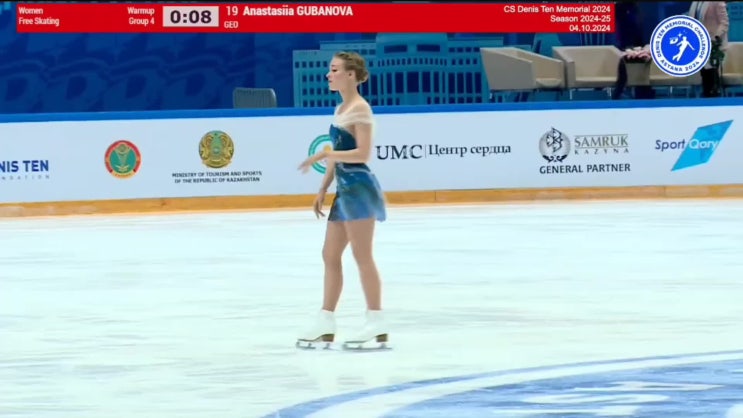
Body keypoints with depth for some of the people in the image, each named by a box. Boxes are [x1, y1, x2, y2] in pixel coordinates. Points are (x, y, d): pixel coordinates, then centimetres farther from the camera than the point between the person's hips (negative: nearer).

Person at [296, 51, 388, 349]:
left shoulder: (360, 109, -12)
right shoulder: (340, 109, 15)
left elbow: (362, 154, -19)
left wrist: (324, 155, -21)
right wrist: (323, 191, 17)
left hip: (359, 187, -10)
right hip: (345, 190, 10)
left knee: (362, 256, -5)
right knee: (330, 255, 11)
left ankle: (376, 322, 0)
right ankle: (326, 322, 16)